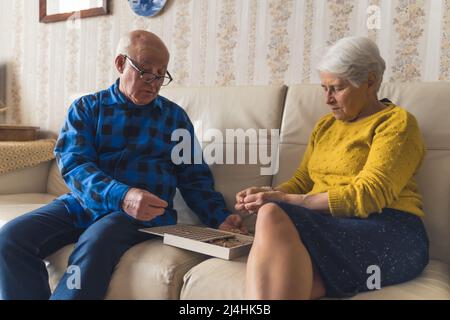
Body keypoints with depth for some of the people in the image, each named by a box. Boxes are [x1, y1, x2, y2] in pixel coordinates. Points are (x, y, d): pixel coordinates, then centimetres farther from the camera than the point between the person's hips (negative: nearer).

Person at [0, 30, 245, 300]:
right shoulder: (86, 108, 11)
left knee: (95, 245, -33)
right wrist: (121, 195, -25)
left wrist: (220, 219, -8)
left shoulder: (175, 116, 13)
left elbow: (195, 179, 11)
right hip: (83, 203, 2)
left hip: (145, 213, -1)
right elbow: (73, 165, -6)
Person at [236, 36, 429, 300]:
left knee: (274, 216, -32)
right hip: (326, 227, 5)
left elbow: (367, 196, -12)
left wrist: (285, 200, -17)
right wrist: (269, 194, -3)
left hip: (388, 235, -4)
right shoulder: (325, 125, 24)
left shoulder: (397, 122, 2)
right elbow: (302, 181, 20)